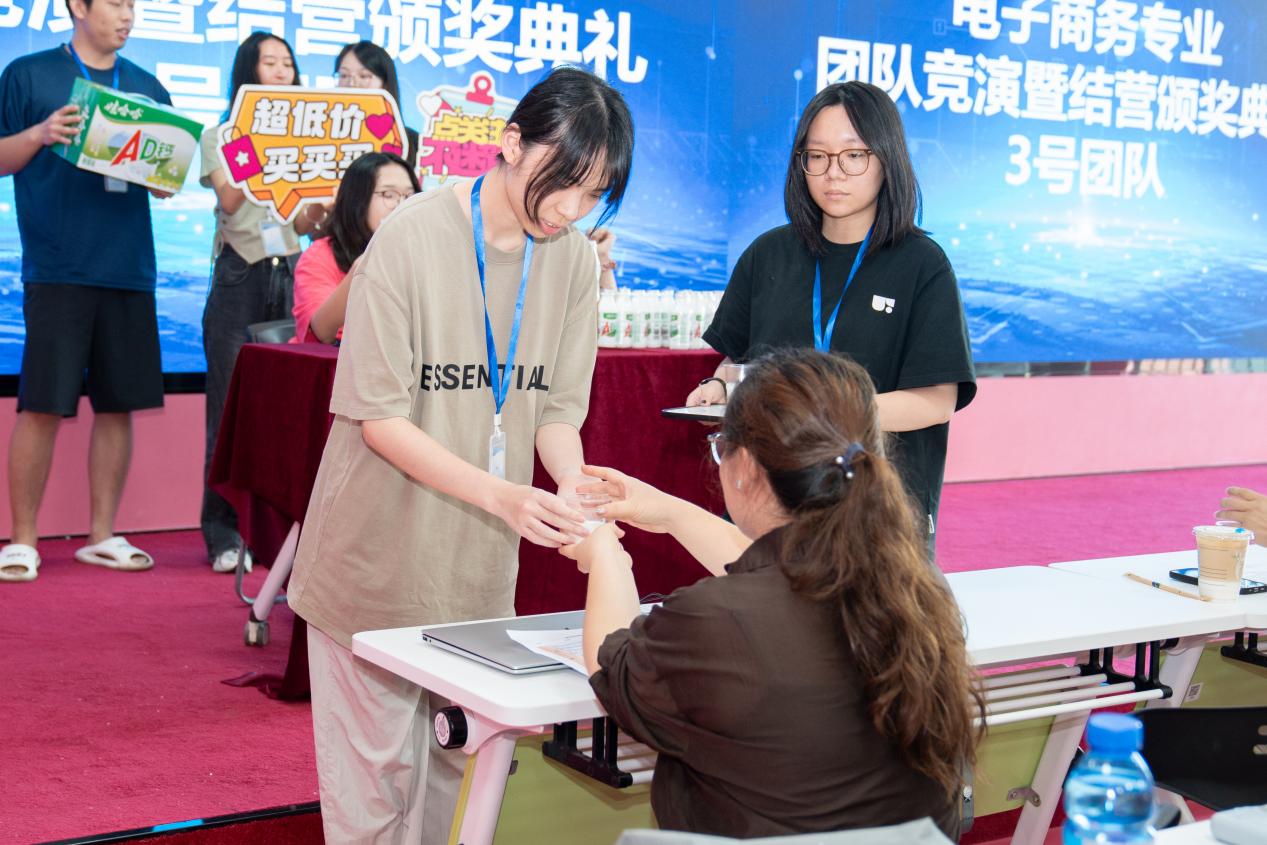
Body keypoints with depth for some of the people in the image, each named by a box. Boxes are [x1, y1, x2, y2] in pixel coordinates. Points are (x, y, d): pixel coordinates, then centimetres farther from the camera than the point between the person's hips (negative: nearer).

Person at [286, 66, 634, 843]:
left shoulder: (574, 260, -3)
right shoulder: (413, 238, -17)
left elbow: (558, 407, 3)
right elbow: (380, 418, -16)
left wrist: (578, 494, -19)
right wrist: (500, 495, -28)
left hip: (482, 563, 4)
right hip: (383, 552, -4)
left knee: (459, 762, 12)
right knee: (376, 766, 6)